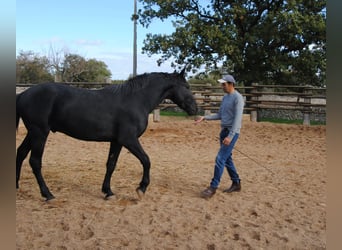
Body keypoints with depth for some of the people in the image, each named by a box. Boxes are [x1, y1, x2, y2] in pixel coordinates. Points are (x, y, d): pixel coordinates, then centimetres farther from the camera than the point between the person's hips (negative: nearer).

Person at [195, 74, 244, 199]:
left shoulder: (238, 98, -14)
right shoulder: (225, 97, 13)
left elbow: (237, 119, -21)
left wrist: (230, 136, -27)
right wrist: (204, 118, 10)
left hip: (232, 132, -9)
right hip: (224, 131, 9)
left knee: (220, 159, -10)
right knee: (227, 159, 14)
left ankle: (213, 187, -2)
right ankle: (236, 183, 27)